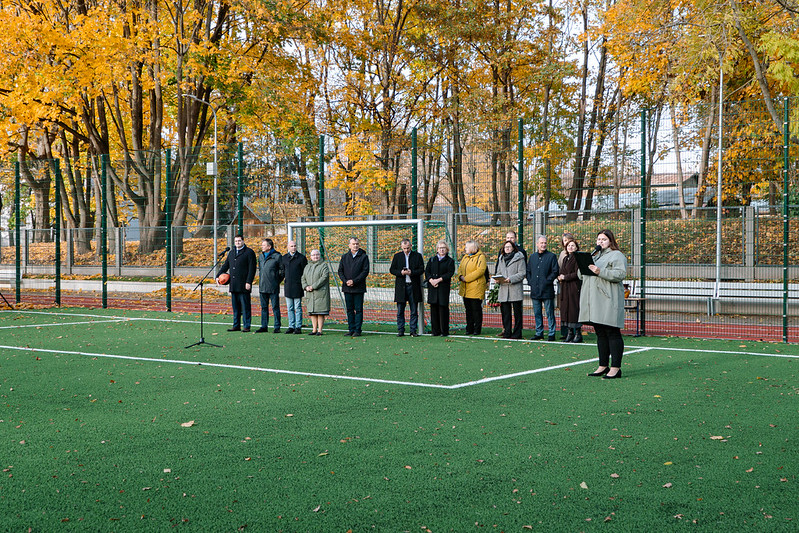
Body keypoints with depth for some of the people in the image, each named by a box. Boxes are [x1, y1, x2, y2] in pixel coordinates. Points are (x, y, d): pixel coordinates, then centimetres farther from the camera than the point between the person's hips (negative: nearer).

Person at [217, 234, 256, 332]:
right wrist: (218, 276, 10)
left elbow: (252, 268, -8)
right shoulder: (231, 253, 19)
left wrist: (249, 282, -16)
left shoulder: (249, 252, -3)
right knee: (235, 306, 10)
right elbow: (225, 265, 23)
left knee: (245, 306, -4)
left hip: (244, 285, -7)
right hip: (233, 286, 7)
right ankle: (236, 325, 16)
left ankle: (246, 326, 0)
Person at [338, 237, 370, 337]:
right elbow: (340, 271, 10)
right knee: (349, 309, 7)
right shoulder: (344, 257, 12)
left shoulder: (364, 257, 1)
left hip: (358, 288, -4)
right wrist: (345, 281, -7)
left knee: (358, 310, -2)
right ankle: (351, 329, 12)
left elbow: (365, 271, -6)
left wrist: (354, 281, -14)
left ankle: (357, 330, 1)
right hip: (347, 288, 4)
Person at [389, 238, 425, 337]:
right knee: (400, 310, 2)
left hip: (413, 286, -1)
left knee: (414, 311, 3)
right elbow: (392, 269, 7)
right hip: (401, 287, 1)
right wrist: (400, 272, -12)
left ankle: (413, 330, 8)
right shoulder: (397, 256, 8)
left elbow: (421, 269, 1)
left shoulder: (417, 256, 5)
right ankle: (400, 330, 8)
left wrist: (412, 272, -15)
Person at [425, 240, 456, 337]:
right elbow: (427, 271, 9)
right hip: (432, 286, 3)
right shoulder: (432, 260, 17)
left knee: (443, 307, -5)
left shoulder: (450, 261, 6)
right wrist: (431, 280, -10)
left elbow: (450, 273, -5)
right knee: (434, 308, 2)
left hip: (444, 287, -3)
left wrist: (438, 280, -14)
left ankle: (444, 331, 1)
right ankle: (435, 331, 8)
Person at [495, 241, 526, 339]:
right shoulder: (501, 259, 19)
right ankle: (507, 332, 10)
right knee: (505, 312, 4)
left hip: (515, 289, -5)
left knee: (517, 312, -1)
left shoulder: (519, 258, -1)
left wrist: (511, 279, -18)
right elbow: (498, 272, 23)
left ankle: (517, 334, 3)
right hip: (504, 289, 6)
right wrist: (498, 279, 1)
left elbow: (522, 273, -7)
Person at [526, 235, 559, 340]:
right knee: (537, 313, 10)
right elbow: (528, 271, 20)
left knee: (549, 313, -2)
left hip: (547, 290, -5)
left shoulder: (551, 256, -1)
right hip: (535, 290, 5)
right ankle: (539, 333, 18)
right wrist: (530, 281, 6)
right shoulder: (532, 257, 14)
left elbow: (555, 272, -6)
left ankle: (551, 334, 3)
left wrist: (547, 281, -12)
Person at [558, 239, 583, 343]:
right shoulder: (565, 259, 18)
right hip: (564, 287, 8)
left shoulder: (577, 258, -7)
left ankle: (578, 333, -2)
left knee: (574, 309, -7)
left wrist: (565, 277, -11)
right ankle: (569, 333, 12)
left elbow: (577, 273, -14)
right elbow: (561, 272, 21)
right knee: (565, 309, 6)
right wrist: (560, 277, 0)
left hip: (574, 287, -8)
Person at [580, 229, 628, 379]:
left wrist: (600, 272, -23)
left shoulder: (617, 256, -1)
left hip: (609, 300, -8)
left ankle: (615, 368, -7)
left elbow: (620, 274, -16)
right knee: (600, 334, 10)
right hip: (593, 301, 8)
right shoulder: (594, 255, 24)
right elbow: (582, 275, 24)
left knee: (612, 333, -8)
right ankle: (603, 366, 15)